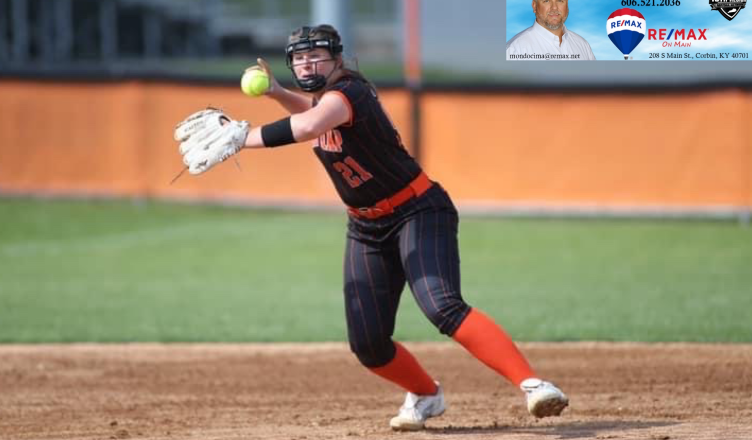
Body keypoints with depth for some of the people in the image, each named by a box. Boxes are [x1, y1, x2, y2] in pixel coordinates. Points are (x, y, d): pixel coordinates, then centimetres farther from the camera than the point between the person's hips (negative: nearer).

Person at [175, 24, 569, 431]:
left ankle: (531, 384, -37)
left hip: (419, 214, -8)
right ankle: (426, 396, 29)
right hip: (366, 229, 8)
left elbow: (308, 126, -44)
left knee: (444, 308, -30)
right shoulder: (326, 93, 4)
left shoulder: (348, 92, -22)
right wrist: (277, 93, 9)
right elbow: (314, 109, 30)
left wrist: (241, 137, -43)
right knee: (368, 345, 2)